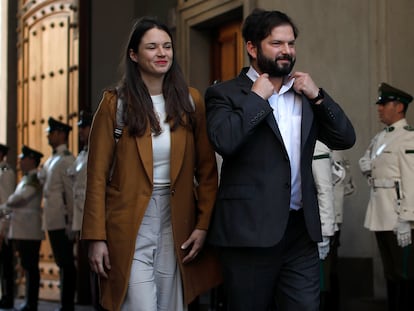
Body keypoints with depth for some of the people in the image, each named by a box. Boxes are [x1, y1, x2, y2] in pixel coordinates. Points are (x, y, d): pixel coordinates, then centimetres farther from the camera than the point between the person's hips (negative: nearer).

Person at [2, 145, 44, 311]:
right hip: (21, 230, 9)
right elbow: (16, 201, 25)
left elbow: (20, 198, -19)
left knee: (30, 267, -6)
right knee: (27, 266, 11)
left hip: (30, 231, -9)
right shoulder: (25, 179, 19)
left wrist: (7, 203, -1)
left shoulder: (35, 179, -11)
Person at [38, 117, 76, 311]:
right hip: (52, 221, 9)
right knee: (62, 263, 14)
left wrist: (71, 222, -18)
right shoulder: (51, 160, 17)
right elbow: (42, 179, 22)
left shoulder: (66, 160, -11)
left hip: (62, 222, -9)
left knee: (66, 264, -4)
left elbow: (71, 192, -16)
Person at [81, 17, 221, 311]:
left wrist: (203, 225, -3)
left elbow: (207, 169, 6)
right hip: (130, 225, -2)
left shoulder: (190, 100, 5)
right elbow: (98, 176, -2)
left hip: (177, 223, 3)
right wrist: (97, 238, -6)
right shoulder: (115, 103, -1)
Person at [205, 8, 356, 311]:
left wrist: (317, 96, 1)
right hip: (251, 229, -4)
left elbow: (345, 138, 11)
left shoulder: (305, 94, 15)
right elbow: (224, 141, -20)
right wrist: (257, 97, -10)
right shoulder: (225, 93, -1)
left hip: (301, 229, 5)